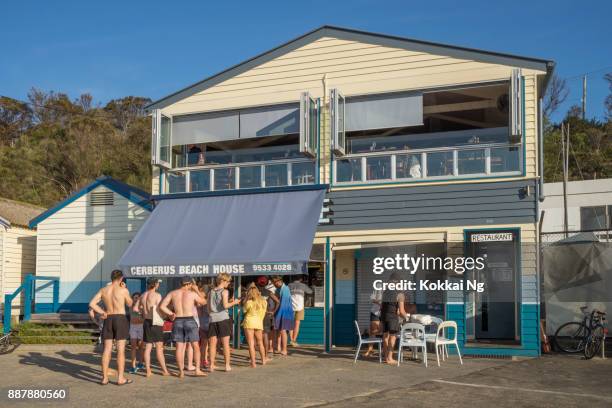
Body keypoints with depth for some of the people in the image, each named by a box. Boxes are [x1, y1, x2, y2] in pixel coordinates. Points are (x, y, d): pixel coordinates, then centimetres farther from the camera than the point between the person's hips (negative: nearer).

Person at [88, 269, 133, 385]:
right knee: (121, 349, -1)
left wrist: (102, 313, 1)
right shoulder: (123, 290, -7)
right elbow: (129, 304, 9)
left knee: (107, 349, 6)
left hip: (108, 320, 4)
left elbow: (92, 304, -2)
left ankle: (105, 378, 7)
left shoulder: (103, 290, 4)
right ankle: (121, 378, -1)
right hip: (121, 319, -4)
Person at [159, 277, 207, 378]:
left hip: (177, 321, 3)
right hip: (190, 320, -3)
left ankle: (181, 371, 5)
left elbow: (162, 306, -2)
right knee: (196, 346, 5)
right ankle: (197, 370, 1)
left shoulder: (172, 293, 4)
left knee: (179, 347, 5)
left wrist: (170, 314, 8)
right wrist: (197, 291, 19)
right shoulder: (192, 293, -3)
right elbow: (203, 302, 12)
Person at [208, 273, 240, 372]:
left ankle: (212, 365, 7)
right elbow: (225, 305, -16)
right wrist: (234, 302, -1)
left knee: (212, 343, 6)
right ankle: (227, 365, 3)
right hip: (223, 318, -4)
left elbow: (209, 307, 15)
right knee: (225, 343, 2)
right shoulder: (224, 291, -3)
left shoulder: (211, 292, 13)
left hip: (213, 319, 4)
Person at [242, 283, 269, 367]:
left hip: (249, 322, -4)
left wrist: (245, 299, 2)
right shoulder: (264, 302, -1)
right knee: (260, 342, 22)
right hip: (259, 322, 4)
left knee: (251, 343, 0)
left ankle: (253, 362, -2)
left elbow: (244, 310, 3)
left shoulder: (249, 302, -15)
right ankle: (263, 360, 32)